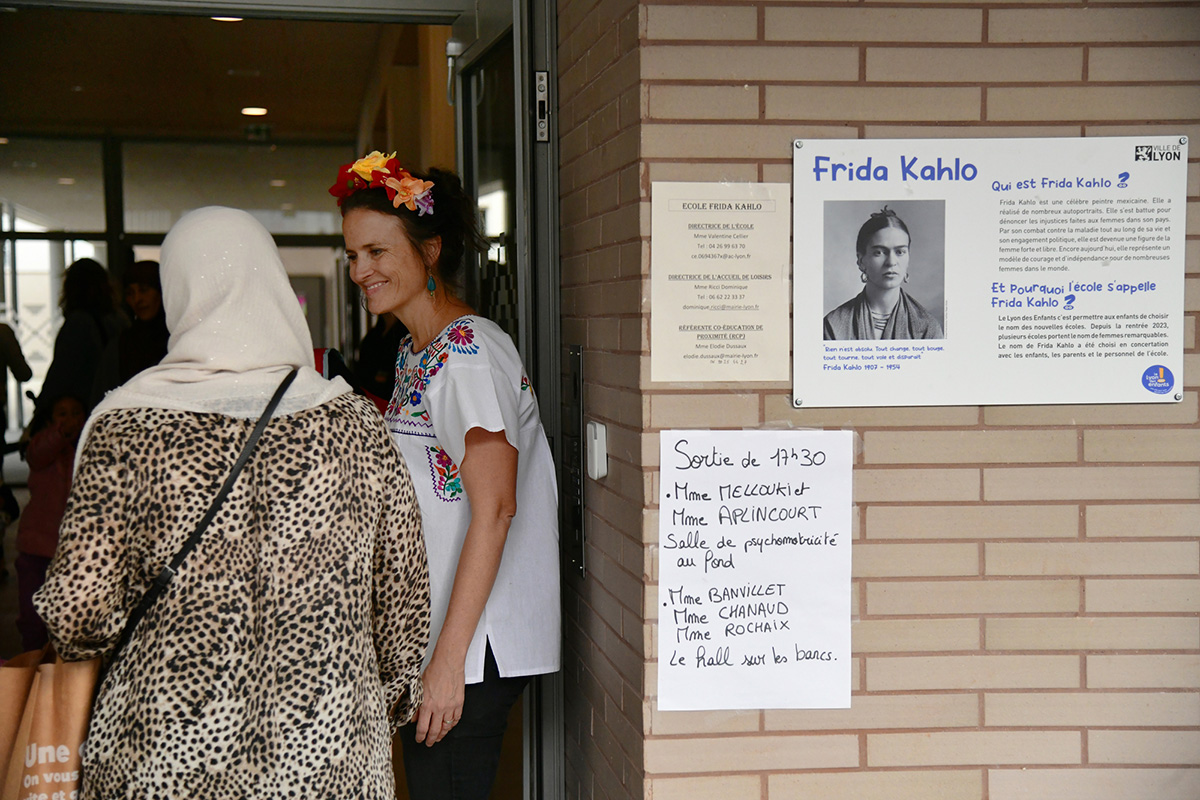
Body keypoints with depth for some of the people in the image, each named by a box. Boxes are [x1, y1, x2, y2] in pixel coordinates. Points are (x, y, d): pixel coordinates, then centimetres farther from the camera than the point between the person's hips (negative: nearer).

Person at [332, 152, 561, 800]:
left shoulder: (471, 352, -15)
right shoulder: (415, 352, 14)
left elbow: (493, 510, -20)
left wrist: (448, 658, -22)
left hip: (473, 647, -9)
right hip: (429, 637, 9)